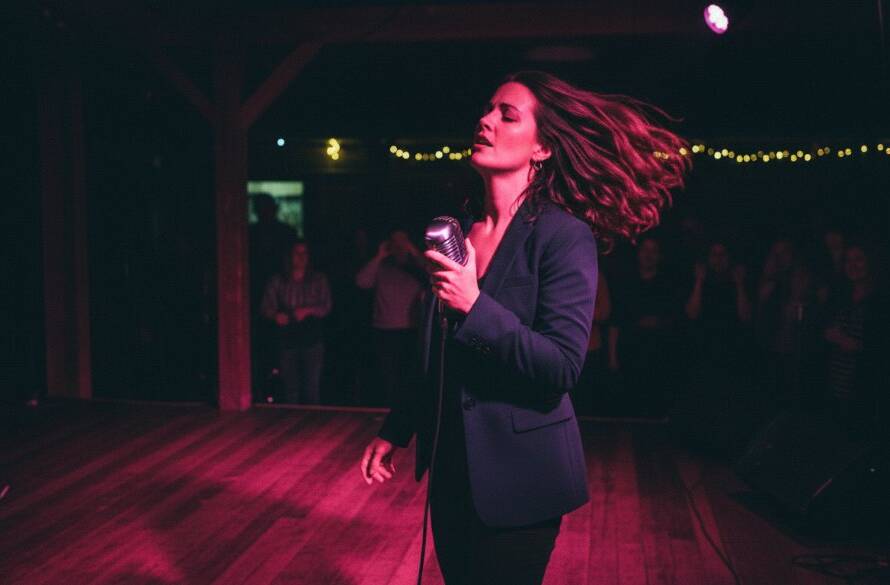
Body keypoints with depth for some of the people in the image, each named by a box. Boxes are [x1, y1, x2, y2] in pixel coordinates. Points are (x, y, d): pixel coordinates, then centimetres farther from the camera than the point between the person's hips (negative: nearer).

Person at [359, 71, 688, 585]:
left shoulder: (564, 235, -15)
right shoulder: (459, 228, 5)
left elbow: (563, 367, -21)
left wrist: (476, 306, -28)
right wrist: (397, 429, 13)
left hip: (519, 473, -6)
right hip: (451, 464, 6)